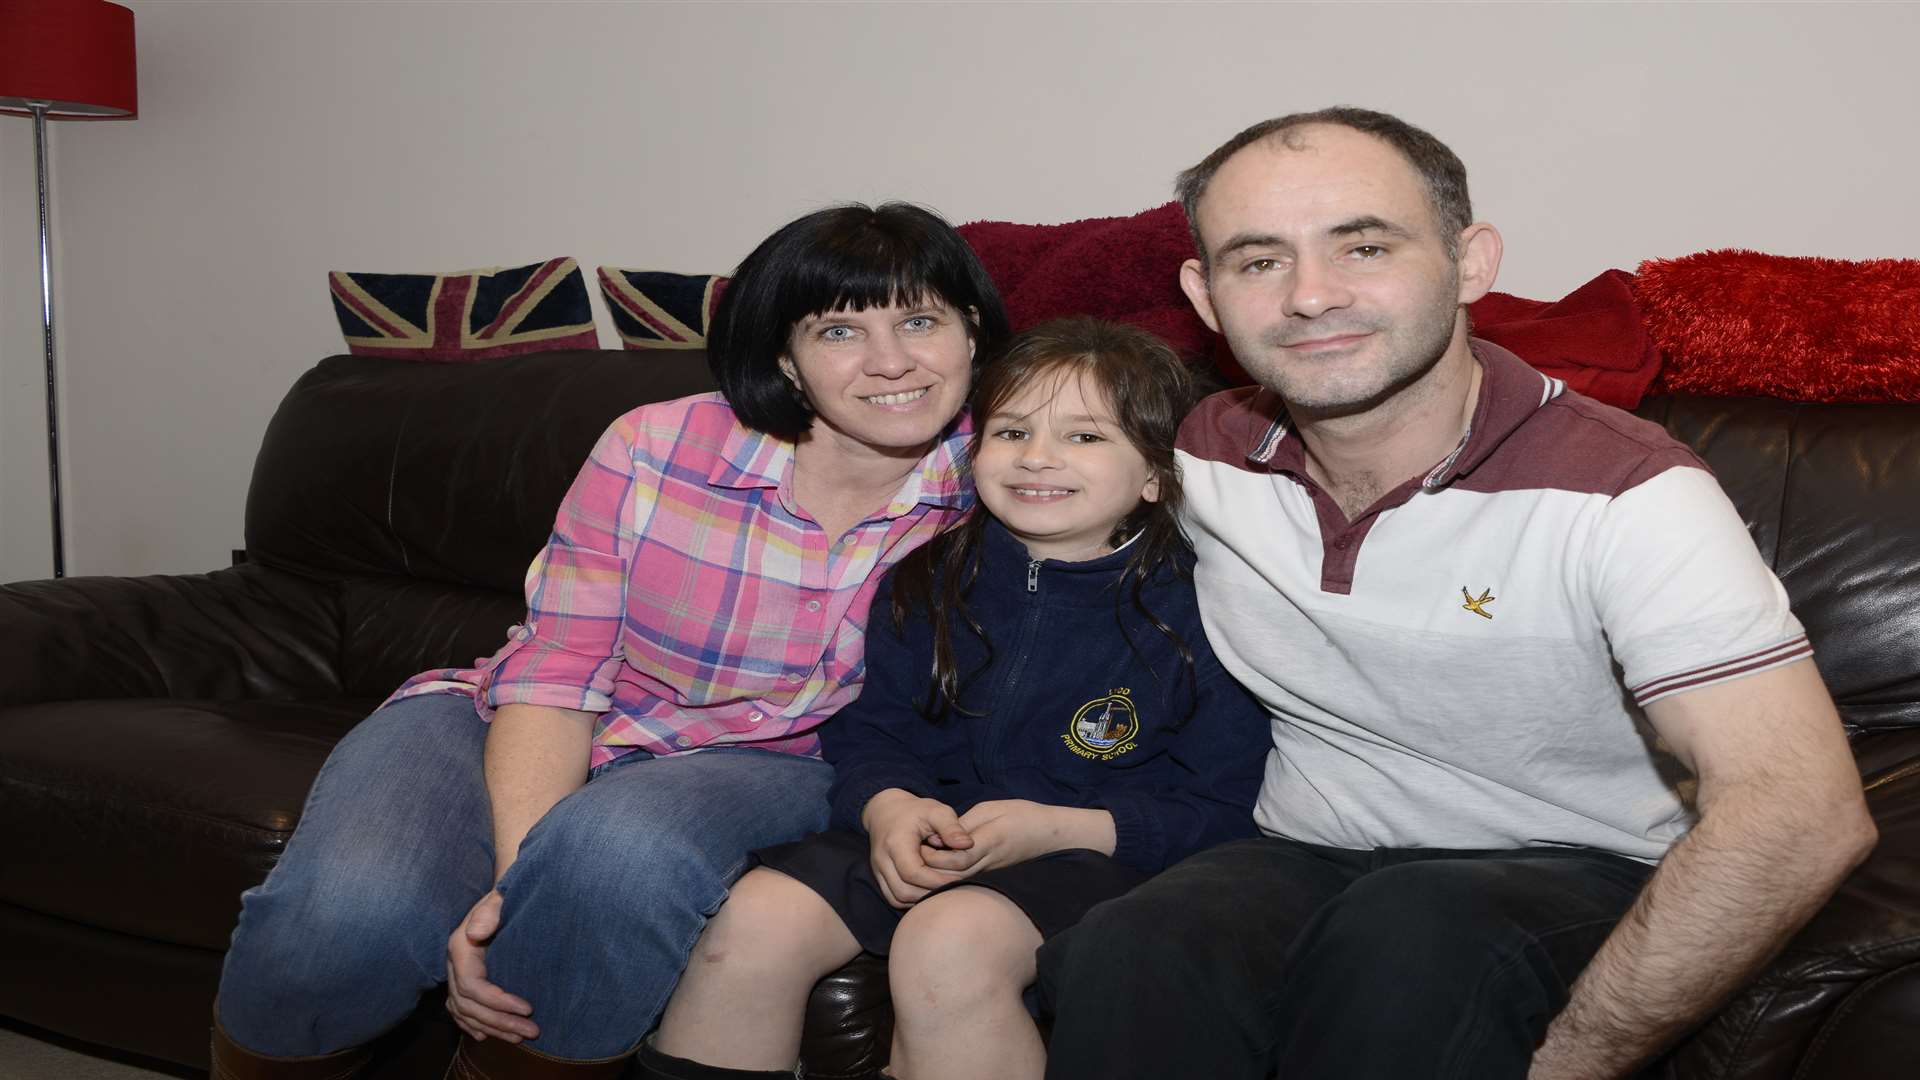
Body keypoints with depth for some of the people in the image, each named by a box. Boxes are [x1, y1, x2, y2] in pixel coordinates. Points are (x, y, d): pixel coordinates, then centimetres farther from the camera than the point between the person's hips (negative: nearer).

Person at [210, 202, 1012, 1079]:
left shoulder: (988, 505, -10)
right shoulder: (655, 450, -13)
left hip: (745, 764, 0)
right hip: (531, 741, 0)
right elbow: (554, 674, -12)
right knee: (349, 912, -29)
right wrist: (518, 875, -27)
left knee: (619, 852, -37)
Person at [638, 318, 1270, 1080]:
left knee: (946, 941, -35)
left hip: (1096, 850, -4)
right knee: (753, 919, -19)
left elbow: (1224, 810, -9)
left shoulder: (1195, 612, -7)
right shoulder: (936, 580, 7)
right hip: (926, 836, 5)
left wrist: (1053, 829, -20)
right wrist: (890, 808, -14)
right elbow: (866, 726, 10)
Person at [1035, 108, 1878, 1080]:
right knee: (1122, 959, -31)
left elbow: (1802, 816, -27)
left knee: (1415, 934, -38)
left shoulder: (1620, 492, -18)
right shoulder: (1204, 455, -2)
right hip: (1300, 863, 3)